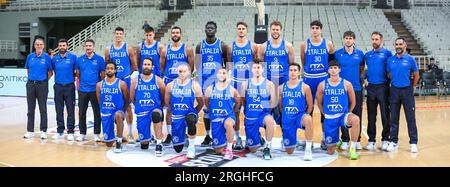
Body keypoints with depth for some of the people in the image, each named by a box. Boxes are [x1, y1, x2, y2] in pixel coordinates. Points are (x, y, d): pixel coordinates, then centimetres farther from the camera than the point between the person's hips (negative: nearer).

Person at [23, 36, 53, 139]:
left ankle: (43, 131, 9)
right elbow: (28, 70, 18)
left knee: (43, 109, 2)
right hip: (31, 84, 3)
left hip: (42, 85, -3)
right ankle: (30, 131, 16)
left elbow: (50, 72, 1)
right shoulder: (30, 56, 4)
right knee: (30, 109, 8)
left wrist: (44, 80, 1)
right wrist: (32, 78, 11)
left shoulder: (47, 57, -4)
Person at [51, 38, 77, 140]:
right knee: (59, 110, 8)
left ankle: (70, 131, 8)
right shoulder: (54, 58, 6)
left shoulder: (73, 57, -3)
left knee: (70, 110, 0)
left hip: (69, 86, -3)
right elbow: (52, 70, 18)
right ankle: (60, 131, 17)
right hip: (58, 86, 3)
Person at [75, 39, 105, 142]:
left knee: (97, 112, 1)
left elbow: (103, 74, 2)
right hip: (82, 90, 3)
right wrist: (81, 82, 5)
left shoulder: (99, 59, -1)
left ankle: (97, 134, 11)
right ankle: (82, 133, 19)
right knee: (82, 113, 8)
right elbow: (77, 73, 13)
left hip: (95, 90, -2)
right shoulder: (80, 59, 6)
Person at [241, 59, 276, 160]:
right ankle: (258, 139, 43)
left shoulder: (269, 84, 0)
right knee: (252, 150, 5)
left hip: (264, 114, -2)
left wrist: (266, 105, -11)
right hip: (250, 117, 2)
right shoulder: (246, 84, 4)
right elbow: (242, 102, 11)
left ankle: (267, 147, -20)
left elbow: (273, 104, 2)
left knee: (270, 120, -41)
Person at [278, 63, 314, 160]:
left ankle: (308, 149, -26)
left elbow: (310, 106, 1)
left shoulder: (305, 87, -4)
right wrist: (285, 117, 8)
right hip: (287, 120, 3)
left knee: (308, 119, -43)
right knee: (289, 151, 6)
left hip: (300, 116, -3)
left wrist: (304, 118, -3)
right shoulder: (281, 87, 4)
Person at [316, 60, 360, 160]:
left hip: (343, 115, -1)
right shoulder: (322, 85, -3)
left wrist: (346, 114, 3)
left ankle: (352, 148, -22)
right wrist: (326, 114, 5)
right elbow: (319, 103, 8)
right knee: (330, 151, 4)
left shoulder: (346, 84, -6)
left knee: (355, 119, -39)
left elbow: (352, 102, 5)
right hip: (329, 118, 1)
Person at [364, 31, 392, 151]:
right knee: (371, 115, 7)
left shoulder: (387, 53, 0)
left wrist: (389, 78, -9)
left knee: (385, 115, 1)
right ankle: (371, 140, 14)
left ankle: (385, 140, 11)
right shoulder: (367, 55, 12)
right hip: (371, 87, 4)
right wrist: (366, 76, 6)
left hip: (383, 87, -4)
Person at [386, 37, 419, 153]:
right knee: (394, 118, 6)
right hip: (394, 90, 2)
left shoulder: (410, 59, -2)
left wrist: (411, 87, 10)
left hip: (407, 91, -2)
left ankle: (413, 142, 8)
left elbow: (416, 75, 5)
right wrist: (395, 83, 11)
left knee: (411, 117, 0)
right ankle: (394, 141, 15)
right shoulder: (390, 60, 4)